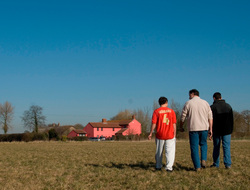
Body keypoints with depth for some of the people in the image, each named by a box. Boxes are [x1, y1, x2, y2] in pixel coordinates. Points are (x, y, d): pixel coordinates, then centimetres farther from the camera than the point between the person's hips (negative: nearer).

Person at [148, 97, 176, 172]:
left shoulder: (156, 111, -2)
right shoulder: (171, 111, 2)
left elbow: (154, 123, -6)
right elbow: (174, 124, 2)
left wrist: (150, 133, 3)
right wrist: (174, 135, 9)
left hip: (160, 135, 0)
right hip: (170, 135, 0)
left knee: (159, 151, 14)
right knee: (170, 151, 2)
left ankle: (158, 166, 26)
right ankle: (169, 167, -10)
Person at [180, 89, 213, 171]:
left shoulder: (188, 103, 0)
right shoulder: (205, 103, 8)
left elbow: (183, 117, 2)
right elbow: (210, 117, 4)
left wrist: (181, 127, 17)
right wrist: (211, 129, 6)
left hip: (193, 128, -3)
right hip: (204, 128, 3)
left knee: (194, 147, 5)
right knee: (203, 144, 23)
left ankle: (197, 166, 3)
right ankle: (203, 160, 5)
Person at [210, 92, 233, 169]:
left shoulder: (212, 107, -5)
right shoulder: (228, 106, 7)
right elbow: (232, 119, 10)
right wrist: (231, 129, 14)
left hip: (216, 131, -2)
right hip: (227, 130, 2)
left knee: (216, 147, 9)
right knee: (226, 147, 1)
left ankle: (216, 164, 14)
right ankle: (228, 164, -8)